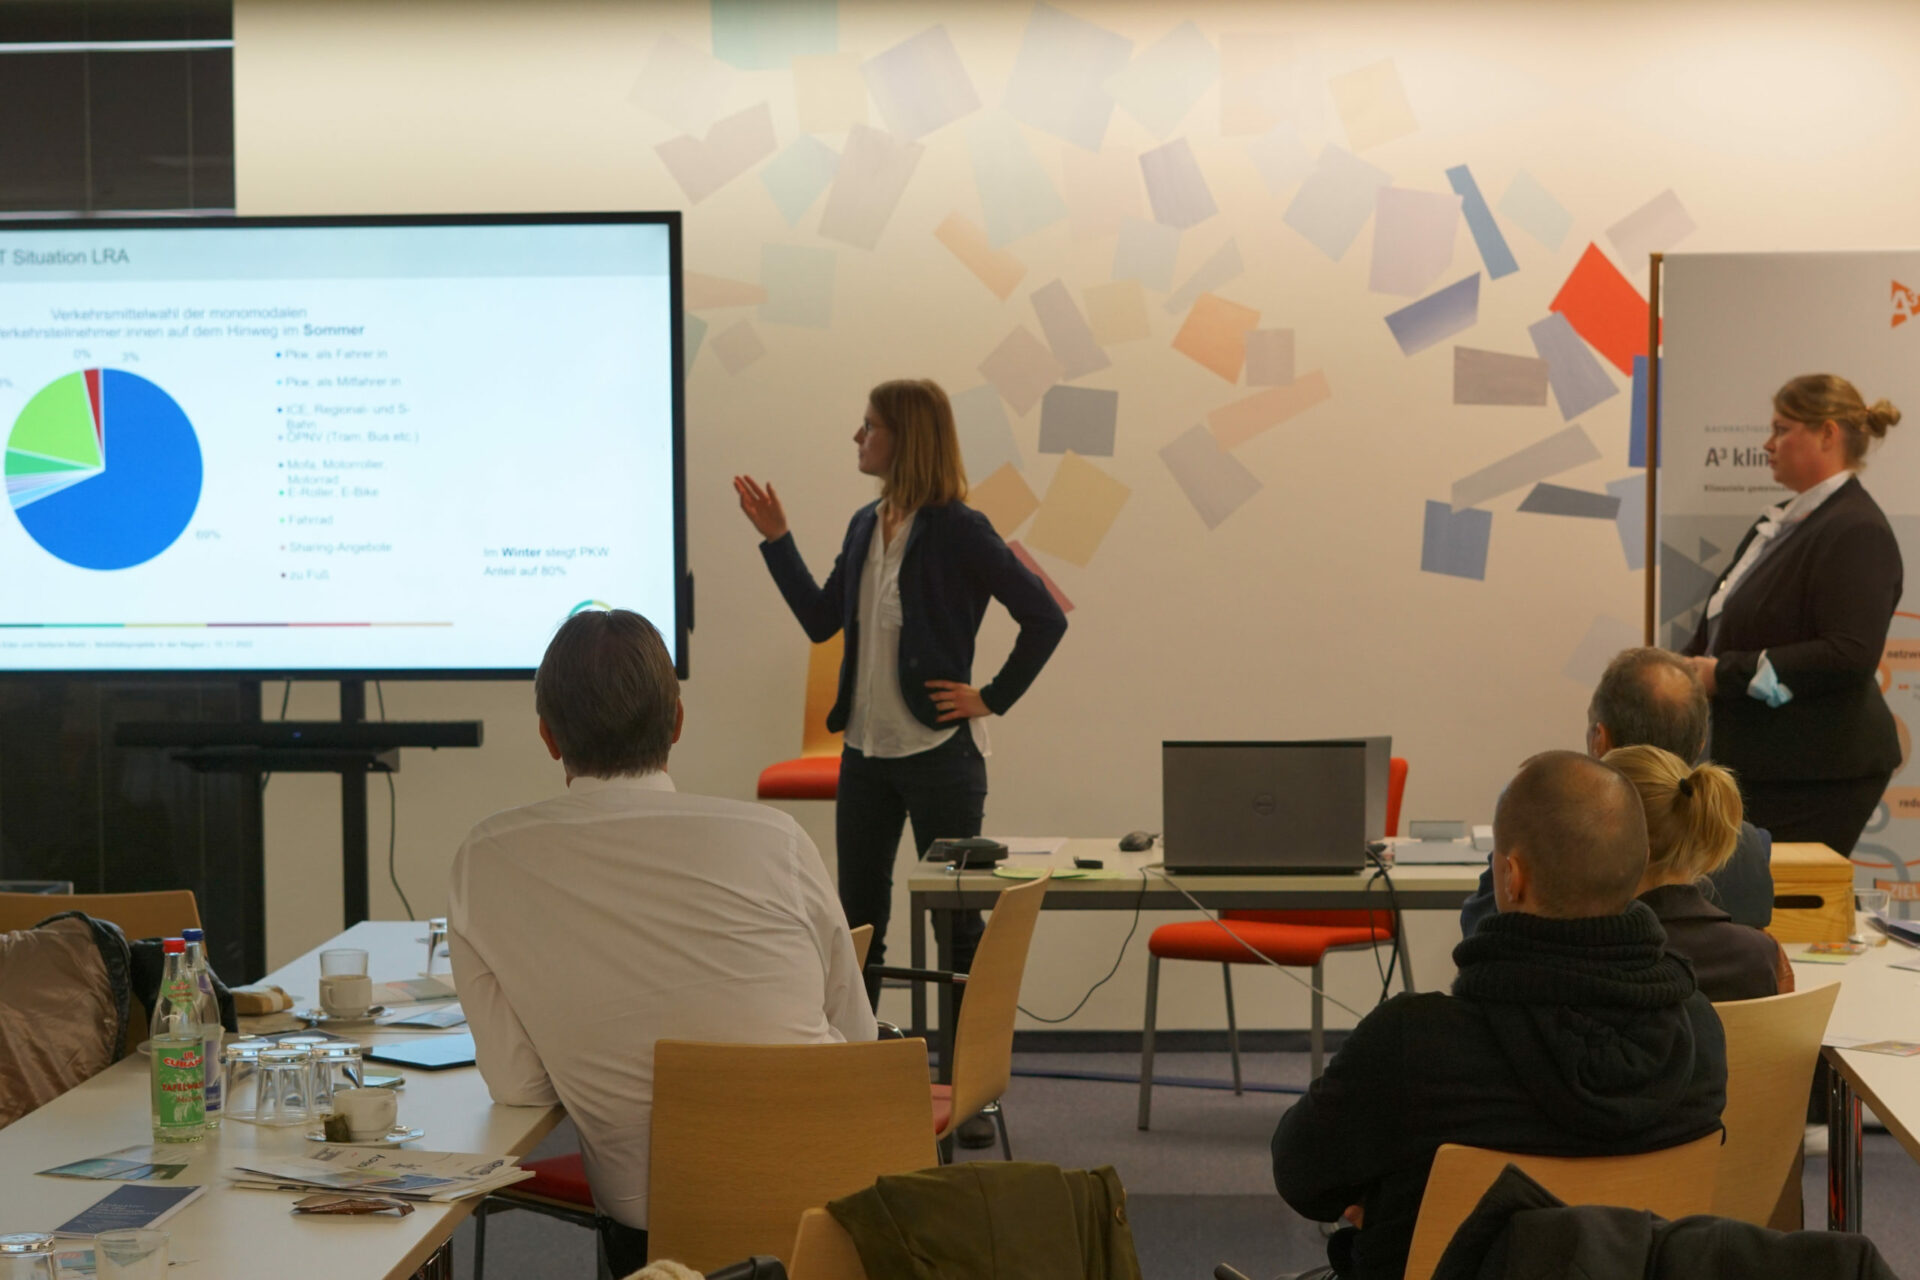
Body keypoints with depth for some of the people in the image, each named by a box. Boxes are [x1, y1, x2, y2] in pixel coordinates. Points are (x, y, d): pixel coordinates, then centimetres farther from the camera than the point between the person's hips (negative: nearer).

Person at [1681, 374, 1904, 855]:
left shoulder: (1857, 532, -14)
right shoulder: (1782, 522, 17)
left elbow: (1850, 656, -24)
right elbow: (1719, 626, 25)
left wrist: (1726, 674, -21)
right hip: (1762, 763, 9)